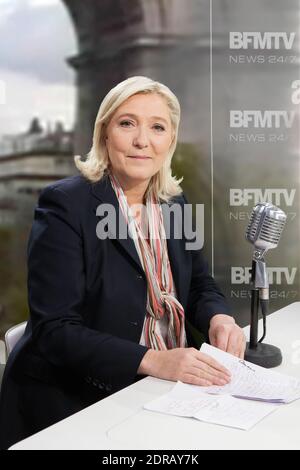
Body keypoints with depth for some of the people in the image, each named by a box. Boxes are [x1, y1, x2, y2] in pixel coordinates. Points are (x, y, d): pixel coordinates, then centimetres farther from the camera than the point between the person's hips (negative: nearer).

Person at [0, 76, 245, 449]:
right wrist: (154, 361, -28)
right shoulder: (65, 205, -14)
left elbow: (200, 285, 12)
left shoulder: (175, 203, 5)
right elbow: (54, 329, -19)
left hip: (164, 390, 6)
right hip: (76, 402, -5)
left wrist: (218, 318, -11)